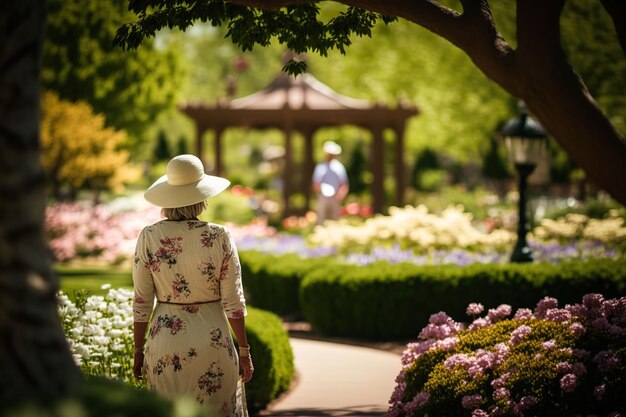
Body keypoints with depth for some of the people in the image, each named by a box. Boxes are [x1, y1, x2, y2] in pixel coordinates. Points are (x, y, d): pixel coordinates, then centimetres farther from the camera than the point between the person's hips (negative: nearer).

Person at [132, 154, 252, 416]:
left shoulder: (149, 238, -7)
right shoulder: (219, 238, -10)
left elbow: (141, 303, -3)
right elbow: (233, 302, -6)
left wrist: (139, 351, 8)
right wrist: (244, 351, 4)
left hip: (165, 345, 1)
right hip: (212, 343, -1)